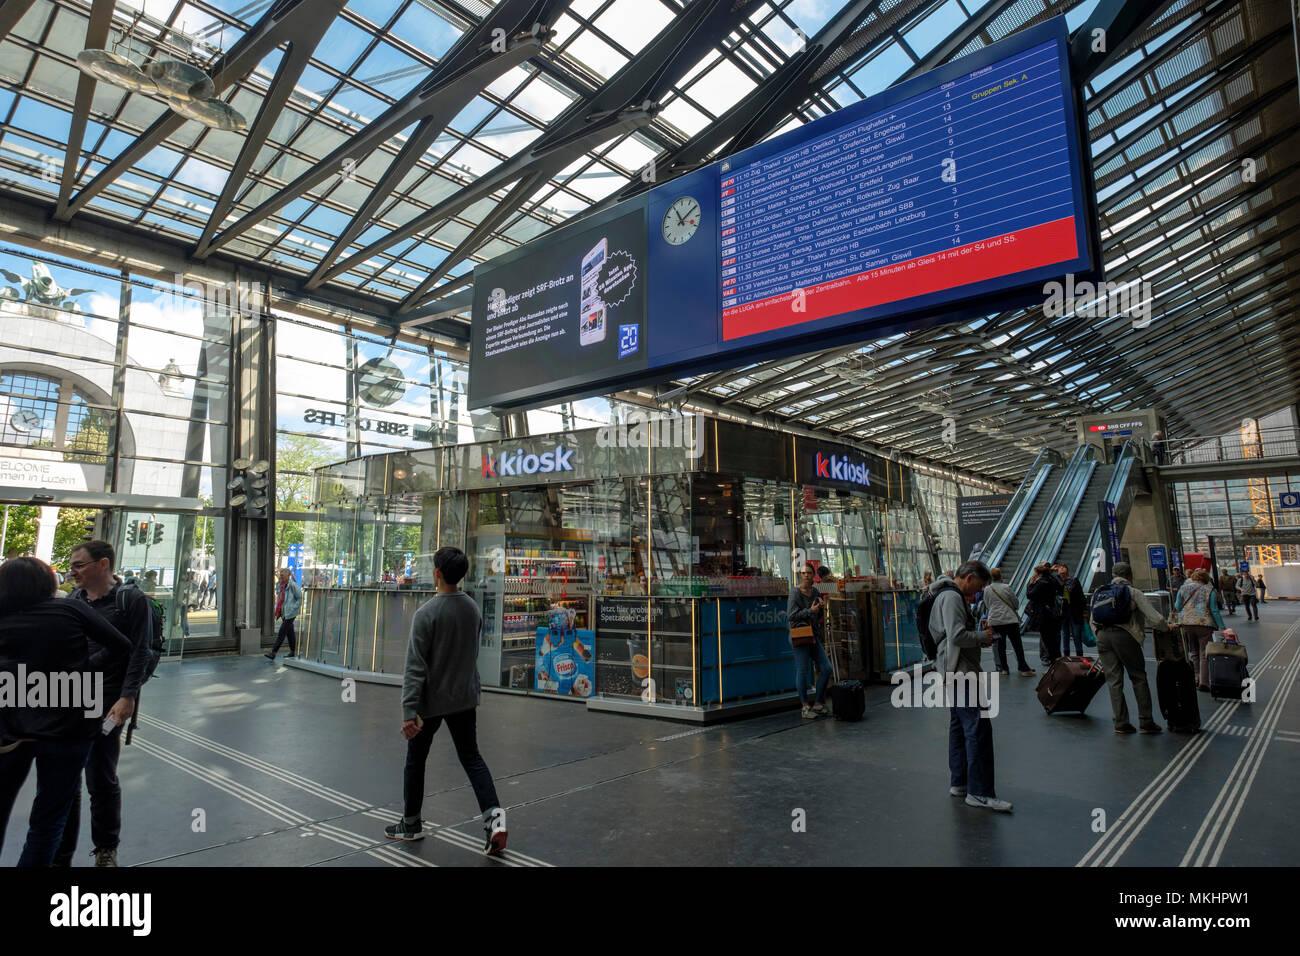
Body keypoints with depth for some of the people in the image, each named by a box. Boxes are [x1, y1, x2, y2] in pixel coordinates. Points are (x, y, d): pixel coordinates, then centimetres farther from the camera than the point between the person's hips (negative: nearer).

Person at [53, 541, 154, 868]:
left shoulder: (132, 600, -5)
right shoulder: (72, 601, 11)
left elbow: (140, 653, -10)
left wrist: (127, 697, -17)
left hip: (106, 705, -4)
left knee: (102, 782, 6)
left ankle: (106, 851, 24)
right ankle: (60, 855, 24)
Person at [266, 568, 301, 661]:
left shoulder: (292, 585, -14)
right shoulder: (281, 586, 10)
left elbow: (300, 598, -11)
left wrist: (293, 609, -14)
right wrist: (277, 610, 12)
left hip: (290, 614, -8)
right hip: (283, 613, 8)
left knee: (282, 632, -9)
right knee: (290, 632, 14)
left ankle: (273, 654, -9)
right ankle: (293, 652, 22)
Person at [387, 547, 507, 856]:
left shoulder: (426, 613, -19)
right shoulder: (473, 608, 0)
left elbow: (416, 666, -21)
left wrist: (409, 711, -20)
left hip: (432, 701, -5)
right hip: (465, 698, 5)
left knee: (415, 760, 15)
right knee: (471, 757, 13)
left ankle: (411, 824, 29)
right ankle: (493, 813, -4)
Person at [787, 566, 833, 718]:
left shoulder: (815, 592, 13)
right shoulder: (795, 593, -8)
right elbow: (790, 615, -15)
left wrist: (822, 607, 1)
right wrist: (810, 611, -18)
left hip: (814, 636, 7)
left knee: (826, 668, 4)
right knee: (802, 670, -4)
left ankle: (818, 703, 15)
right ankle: (805, 705, 6)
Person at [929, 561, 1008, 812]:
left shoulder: (948, 596, 18)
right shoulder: (952, 597, -16)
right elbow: (957, 636, -25)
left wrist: (980, 636, 11)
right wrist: (983, 636, -9)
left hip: (953, 671, 11)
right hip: (960, 671, -11)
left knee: (959, 726, 15)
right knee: (978, 728, -9)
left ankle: (958, 783, 23)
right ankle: (979, 793, -6)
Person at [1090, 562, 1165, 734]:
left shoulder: (1099, 592, 17)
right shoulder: (1134, 592, 5)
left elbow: (1092, 621, 15)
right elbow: (1156, 619, -1)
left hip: (1102, 636, 3)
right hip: (1125, 636, -3)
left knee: (1114, 680, 6)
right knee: (1138, 678, 10)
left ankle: (1121, 722, 6)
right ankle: (1146, 722, 11)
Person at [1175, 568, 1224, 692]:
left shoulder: (1184, 588, 7)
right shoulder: (1210, 590, 0)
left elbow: (1178, 607, 10)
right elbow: (1214, 611, -3)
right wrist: (1221, 627, -1)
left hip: (1187, 624, 3)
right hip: (1204, 624, -2)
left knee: (1193, 653, 14)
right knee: (1204, 654, 1)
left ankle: (1197, 679, 12)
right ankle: (1203, 682, -2)